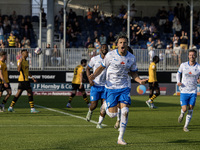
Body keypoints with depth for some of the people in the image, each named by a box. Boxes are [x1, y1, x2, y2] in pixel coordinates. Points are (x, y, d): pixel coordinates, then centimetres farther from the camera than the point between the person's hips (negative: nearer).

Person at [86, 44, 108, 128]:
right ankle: (90, 111, 33)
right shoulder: (94, 59, -3)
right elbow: (88, 69, 7)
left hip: (105, 86, 2)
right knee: (94, 105, -4)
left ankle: (99, 123, 5)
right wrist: (90, 79, -6)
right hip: (95, 85, -2)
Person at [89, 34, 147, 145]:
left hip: (124, 88, 2)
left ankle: (120, 138, -4)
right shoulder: (110, 55, -8)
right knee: (112, 114, -5)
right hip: (111, 88, -2)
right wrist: (94, 75, -17)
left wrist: (139, 80, -8)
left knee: (125, 111, -14)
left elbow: (133, 73, 12)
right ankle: (105, 105, 33)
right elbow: (102, 67, 2)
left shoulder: (131, 58, 0)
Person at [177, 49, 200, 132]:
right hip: (184, 91, -1)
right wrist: (178, 82, -5)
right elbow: (178, 73, 14)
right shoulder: (183, 65, -2)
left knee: (190, 109, -1)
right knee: (184, 109, -9)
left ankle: (186, 126, 12)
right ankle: (182, 114, 28)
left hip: (193, 92, 1)